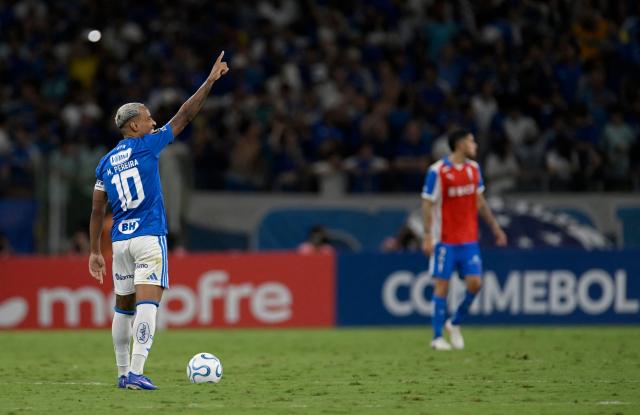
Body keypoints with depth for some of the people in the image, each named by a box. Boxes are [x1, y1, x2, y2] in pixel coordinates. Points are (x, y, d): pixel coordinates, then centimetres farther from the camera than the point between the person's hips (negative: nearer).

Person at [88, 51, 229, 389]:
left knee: (123, 307, 15)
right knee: (147, 303, -12)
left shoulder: (105, 163, 11)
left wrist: (95, 252, 14)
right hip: (149, 237, -6)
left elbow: (97, 212, 10)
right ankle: (135, 372, -23)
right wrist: (211, 79, 4)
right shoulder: (146, 146, -3)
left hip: (120, 240, 6)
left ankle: (123, 372, 20)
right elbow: (184, 116, -2)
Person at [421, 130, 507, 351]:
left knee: (474, 283, -5)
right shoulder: (437, 171, -10)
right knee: (442, 285, -2)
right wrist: (427, 237, -15)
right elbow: (427, 205, -9)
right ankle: (437, 337, 5)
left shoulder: (473, 168, 8)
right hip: (444, 239, -5)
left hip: (469, 239, 5)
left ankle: (455, 323, 18)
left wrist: (495, 227, 15)